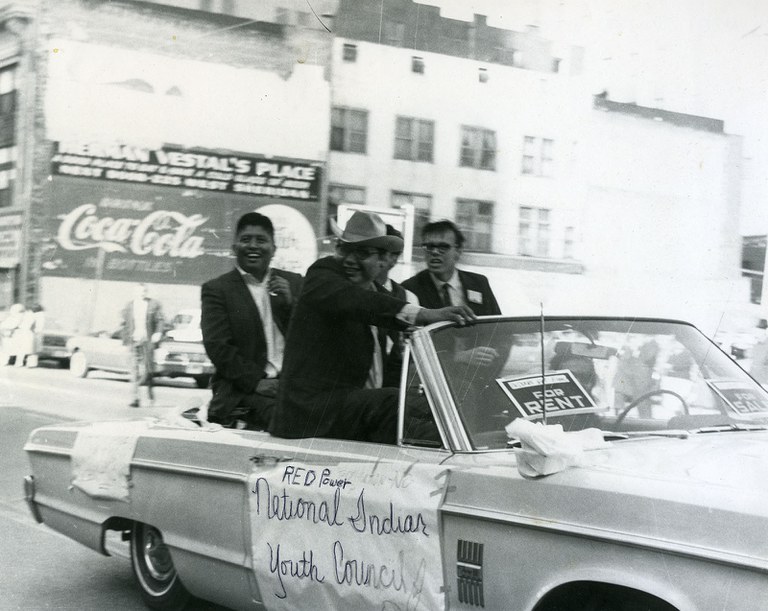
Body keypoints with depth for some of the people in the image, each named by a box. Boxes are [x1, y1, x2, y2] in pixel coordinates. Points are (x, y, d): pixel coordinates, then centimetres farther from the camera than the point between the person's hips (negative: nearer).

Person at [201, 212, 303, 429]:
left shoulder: (294, 283, 17)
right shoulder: (216, 289, 6)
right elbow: (218, 347, -4)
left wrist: (291, 302, -4)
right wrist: (256, 381, -14)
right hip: (243, 392, -4)